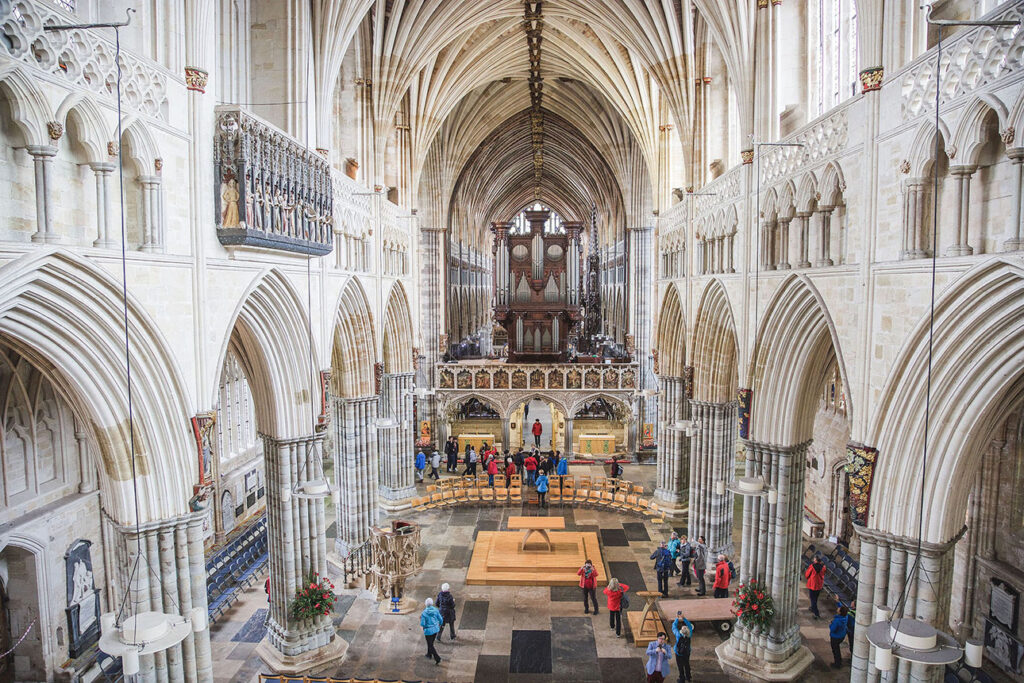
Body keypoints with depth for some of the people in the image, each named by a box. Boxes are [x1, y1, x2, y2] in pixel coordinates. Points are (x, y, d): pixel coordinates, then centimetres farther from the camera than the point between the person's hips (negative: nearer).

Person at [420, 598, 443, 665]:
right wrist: (440, 625, 17)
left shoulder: (424, 613, -22)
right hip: (435, 629, 5)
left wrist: (421, 619, 1)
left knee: (430, 646, 9)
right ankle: (429, 654, 45)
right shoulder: (435, 610, -11)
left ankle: (437, 658, 1)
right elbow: (441, 619, -4)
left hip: (428, 630, -5)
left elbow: (422, 624, -20)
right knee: (431, 642, 28)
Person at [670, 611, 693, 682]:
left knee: (680, 666, 15)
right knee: (686, 665, 24)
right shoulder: (689, 635, -24)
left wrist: (677, 618, -6)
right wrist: (684, 618, -6)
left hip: (679, 653, -4)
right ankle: (688, 677, 41)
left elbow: (674, 626, -18)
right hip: (687, 653, 4)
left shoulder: (678, 635, -32)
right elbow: (690, 626, -7)